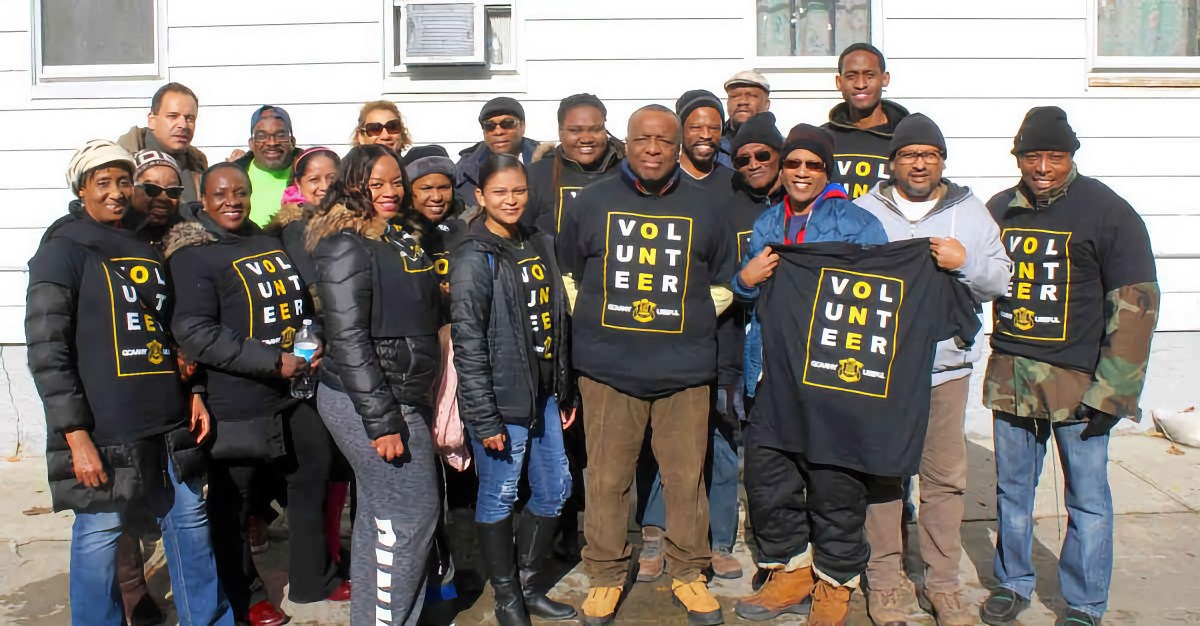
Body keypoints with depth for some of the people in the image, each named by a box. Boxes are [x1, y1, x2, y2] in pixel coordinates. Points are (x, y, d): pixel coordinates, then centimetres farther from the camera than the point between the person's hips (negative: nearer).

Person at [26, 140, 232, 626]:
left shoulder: (145, 249, 15)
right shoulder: (64, 250, -5)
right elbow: (46, 351, -11)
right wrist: (76, 435, -15)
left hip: (170, 424, 6)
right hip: (105, 432, -6)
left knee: (190, 523, 11)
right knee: (100, 535, 3)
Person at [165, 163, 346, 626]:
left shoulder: (270, 242, 12)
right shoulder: (193, 255, -9)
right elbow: (195, 333, -18)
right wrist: (273, 362, -20)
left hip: (296, 396, 7)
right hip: (237, 406, -7)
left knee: (312, 481, 17)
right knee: (233, 504, 6)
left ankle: (313, 579, 35)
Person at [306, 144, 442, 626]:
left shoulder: (400, 239, 13)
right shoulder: (346, 246, -15)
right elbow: (349, 339, -21)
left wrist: (416, 401, 17)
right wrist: (382, 421, -23)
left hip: (403, 396, 9)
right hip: (368, 402, -9)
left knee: (377, 514, 16)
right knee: (411, 514, -2)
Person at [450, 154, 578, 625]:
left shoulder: (541, 245, 9)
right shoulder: (474, 258, -11)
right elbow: (468, 344, -15)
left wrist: (566, 392, 14)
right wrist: (483, 418, -18)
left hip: (543, 395, 7)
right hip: (501, 402, -7)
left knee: (555, 490, 14)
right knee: (498, 497, 6)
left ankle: (529, 585, 32)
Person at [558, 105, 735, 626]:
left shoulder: (704, 207, 6)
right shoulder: (592, 202, 5)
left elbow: (723, 283, 17)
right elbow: (568, 272, 16)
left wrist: (691, 323, 7)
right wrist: (593, 324, 7)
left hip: (685, 368, 1)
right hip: (607, 367, 0)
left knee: (686, 477, 6)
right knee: (606, 478, 5)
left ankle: (688, 572, 25)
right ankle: (605, 575, 22)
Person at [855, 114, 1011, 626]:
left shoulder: (971, 213, 9)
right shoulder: (864, 212, 4)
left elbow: (1000, 280, 5)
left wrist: (966, 263, -12)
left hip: (946, 366, 1)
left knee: (945, 478, 6)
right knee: (882, 474, 6)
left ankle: (942, 585, 21)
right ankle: (884, 582, 20)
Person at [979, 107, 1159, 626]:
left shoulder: (1109, 213, -7)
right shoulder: (998, 210, 7)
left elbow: (1135, 305, -9)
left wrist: (1111, 390, -12)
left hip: (1077, 381, -4)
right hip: (1010, 374, 4)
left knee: (1087, 499, 5)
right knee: (1012, 490, 14)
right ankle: (1013, 583, 31)